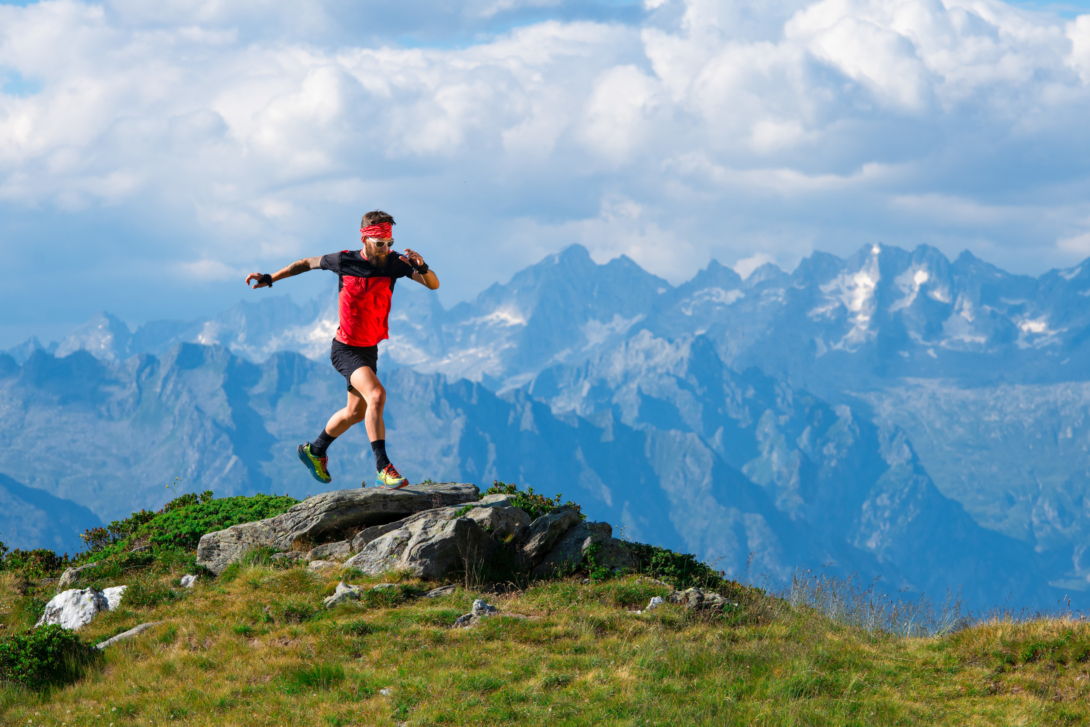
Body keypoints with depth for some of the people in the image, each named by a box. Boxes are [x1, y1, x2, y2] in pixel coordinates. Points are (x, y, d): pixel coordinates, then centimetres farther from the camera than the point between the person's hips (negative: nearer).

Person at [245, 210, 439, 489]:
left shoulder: (394, 262, -11)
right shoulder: (344, 261, -15)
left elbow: (433, 285, -16)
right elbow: (308, 263, 3)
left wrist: (422, 267, -37)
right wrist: (271, 278, 8)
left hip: (370, 349, 5)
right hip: (346, 349, -5)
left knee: (356, 412, 20)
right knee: (376, 395, -27)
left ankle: (315, 450, 45)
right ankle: (383, 468, -27)